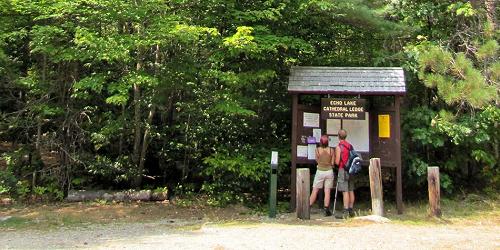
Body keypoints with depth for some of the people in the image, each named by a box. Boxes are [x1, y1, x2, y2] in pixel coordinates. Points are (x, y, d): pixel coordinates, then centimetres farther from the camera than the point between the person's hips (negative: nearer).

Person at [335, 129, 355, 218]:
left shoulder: (338, 147, -11)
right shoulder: (350, 146, 9)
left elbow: (337, 162, -12)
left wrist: (335, 160, 9)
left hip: (343, 170, -6)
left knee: (345, 191, -8)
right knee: (351, 191, 10)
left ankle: (346, 211, -10)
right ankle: (351, 210, 16)